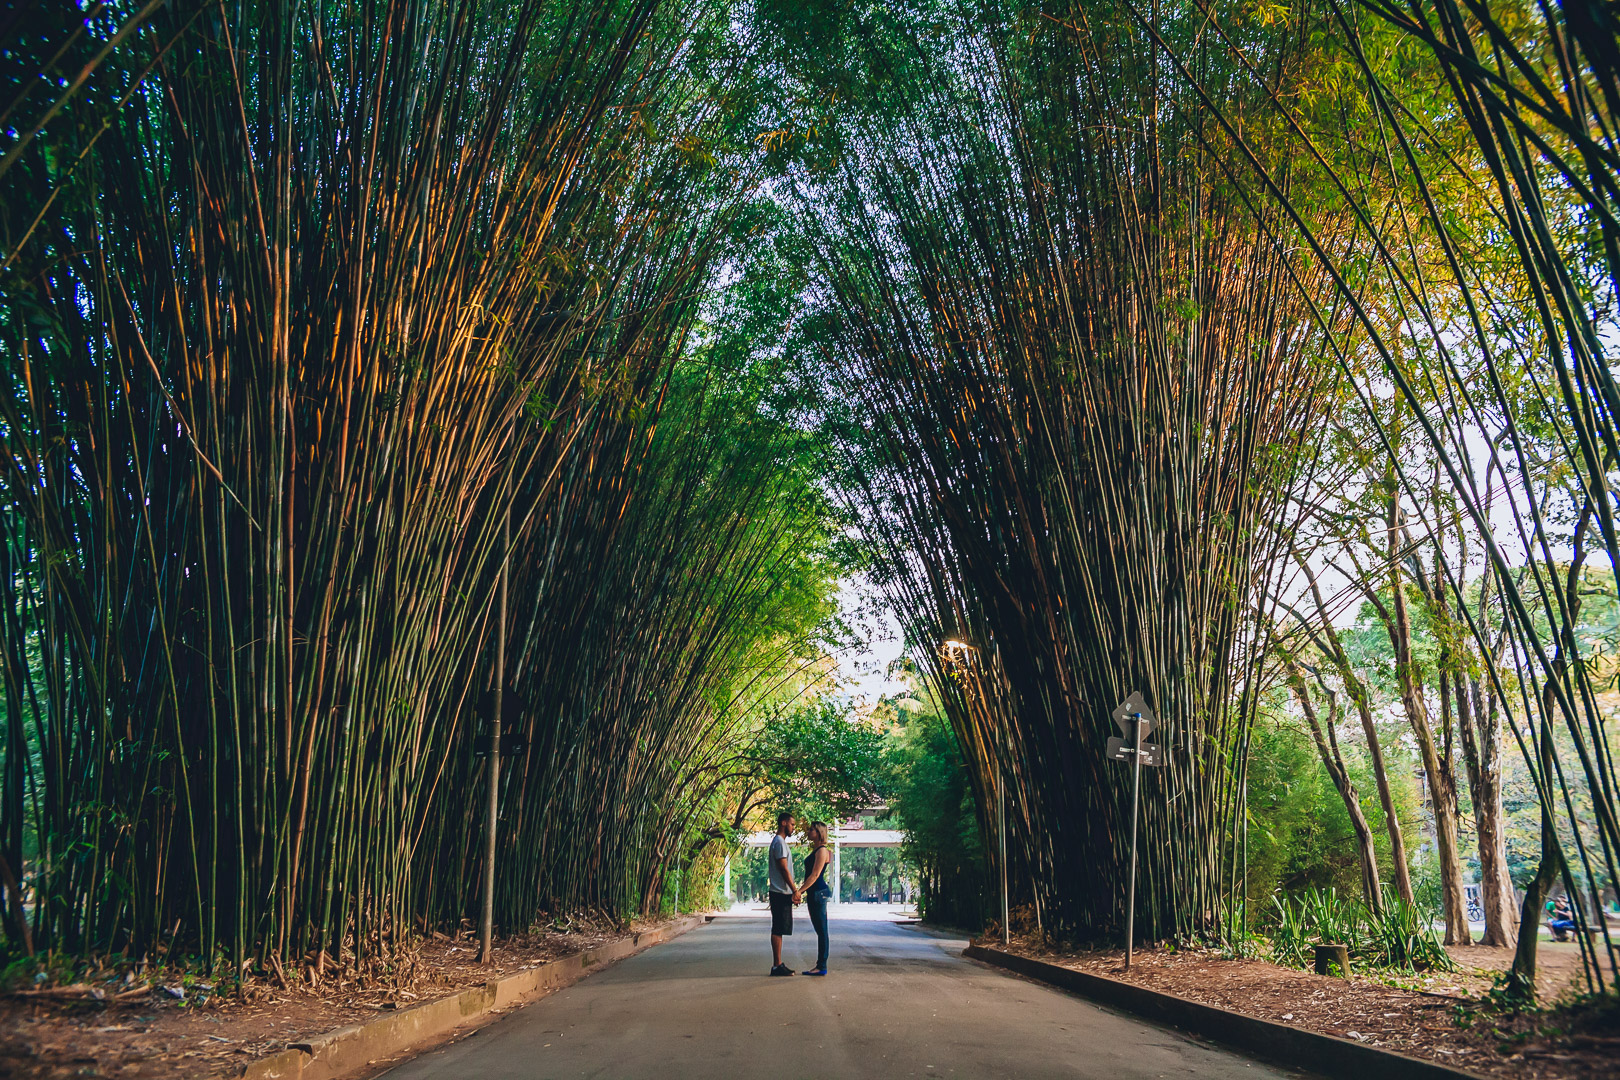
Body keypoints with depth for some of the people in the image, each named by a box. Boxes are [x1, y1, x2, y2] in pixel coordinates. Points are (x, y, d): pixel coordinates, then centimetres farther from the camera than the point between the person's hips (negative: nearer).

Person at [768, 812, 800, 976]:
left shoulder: (780, 842, 18)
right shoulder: (779, 842, -14)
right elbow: (783, 869, -18)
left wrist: (794, 891, 20)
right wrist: (795, 890, -15)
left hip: (783, 893, 10)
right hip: (780, 893, -10)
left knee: (779, 930, 11)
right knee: (778, 930, -6)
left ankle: (778, 964, 15)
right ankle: (777, 966, -4)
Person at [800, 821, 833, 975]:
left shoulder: (822, 851, -14)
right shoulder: (815, 851, 16)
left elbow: (815, 875, -19)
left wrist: (800, 891, -20)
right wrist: (802, 891, 19)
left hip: (818, 893, -10)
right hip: (813, 893, 10)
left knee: (821, 931, -5)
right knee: (820, 931, 12)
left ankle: (822, 967, -2)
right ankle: (820, 965, 16)